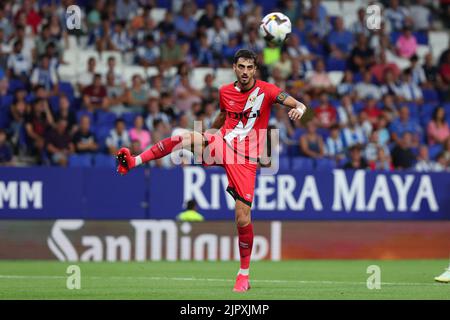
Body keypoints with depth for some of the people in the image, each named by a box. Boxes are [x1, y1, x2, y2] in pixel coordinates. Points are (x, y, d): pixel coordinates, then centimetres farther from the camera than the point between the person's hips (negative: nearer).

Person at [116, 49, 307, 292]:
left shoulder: (265, 90, -7)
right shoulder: (225, 92, 6)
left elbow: (298, 104, -15)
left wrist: (299, 109, -36)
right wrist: (208, 132, 25)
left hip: (245, 160, -3)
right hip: (221, 145, 3)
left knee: (243, 219, -8)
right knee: (184, 138, -26)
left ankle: (244, 274, 8)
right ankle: (133, 162, -17)